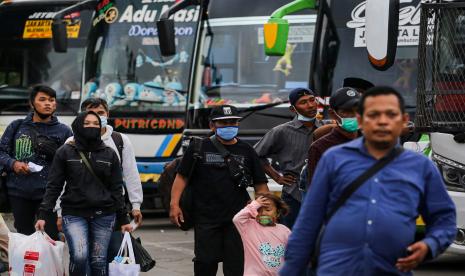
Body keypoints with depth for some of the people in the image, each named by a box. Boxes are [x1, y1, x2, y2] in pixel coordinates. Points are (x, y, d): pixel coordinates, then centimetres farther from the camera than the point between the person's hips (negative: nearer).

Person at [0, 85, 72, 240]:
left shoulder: (63, 131, 6)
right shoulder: (17, 127, 11)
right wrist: (13, 163, -6)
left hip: (48, 194, -2)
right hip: (18, 194, 2)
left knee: (51, 239, -8)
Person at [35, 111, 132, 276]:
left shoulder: (109, 154, 8)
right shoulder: (65, 153, 3)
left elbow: (116, 189, 11)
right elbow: (53, 186, 2)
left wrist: (123, 219, 8)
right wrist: (43, 215, -6)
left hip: (104, 215, 2)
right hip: (74, 214, -2)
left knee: (98, 261, 0)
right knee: (79, 256, -21)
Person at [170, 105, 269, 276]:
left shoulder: (246, 151, 11)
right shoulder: (198, 148, 6)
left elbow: (260, 184, 13)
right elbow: (182, 177, 4)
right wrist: (174, 204, -8)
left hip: (238, 217, 1)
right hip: (206, 219, -1)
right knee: (205, 262, 0)